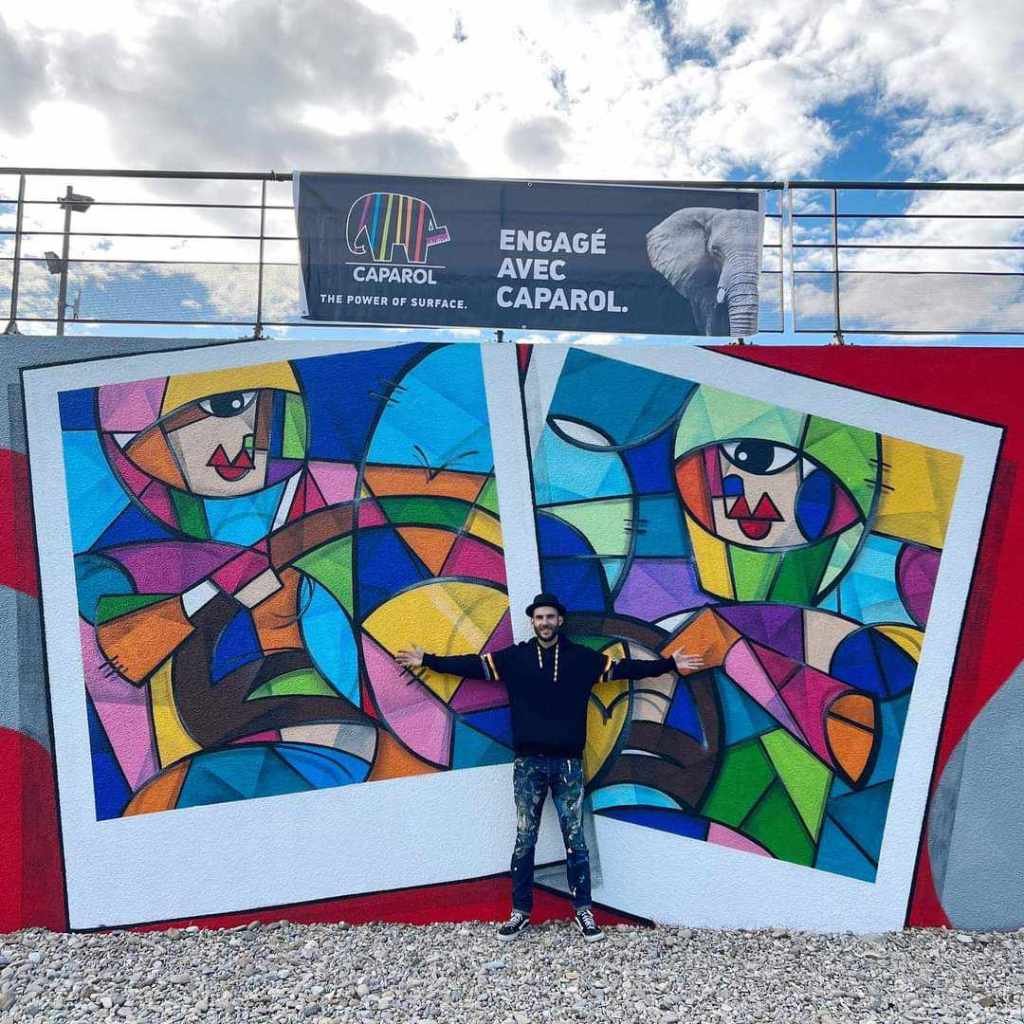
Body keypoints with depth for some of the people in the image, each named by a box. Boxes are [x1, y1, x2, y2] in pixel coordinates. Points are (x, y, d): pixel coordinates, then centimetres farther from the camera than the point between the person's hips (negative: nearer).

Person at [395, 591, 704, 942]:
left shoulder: (583, 658, 3)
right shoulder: (514, 657, 3)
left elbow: (625, 668, 5)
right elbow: (472, 664, 3)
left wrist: (670, 664, 2)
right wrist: (427, 661, -1)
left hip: (567, 763, 0)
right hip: (528, 763, 0)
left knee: (575, 840, 5)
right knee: (524, 840, 7)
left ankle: (584, 911, 18)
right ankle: (520, 912, 20)